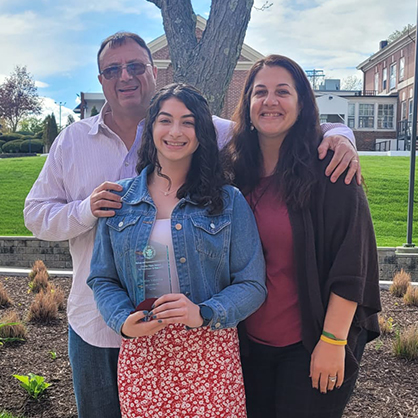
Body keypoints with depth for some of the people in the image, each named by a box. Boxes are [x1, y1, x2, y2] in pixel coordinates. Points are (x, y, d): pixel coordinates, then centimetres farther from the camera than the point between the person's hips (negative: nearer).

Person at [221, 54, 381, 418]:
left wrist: (332, 340, -18)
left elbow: (351, 261, -15)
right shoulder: (238, 170, 2)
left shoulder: (327, 168, -12)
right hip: (252, 340, 5)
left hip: (309, 345, -4)